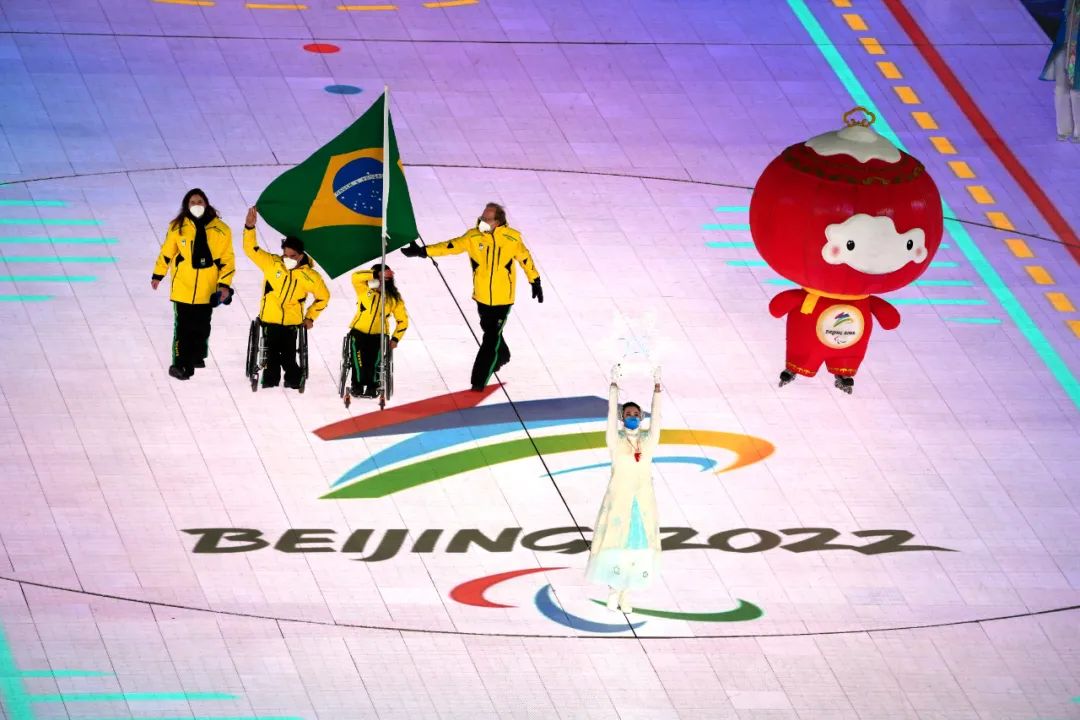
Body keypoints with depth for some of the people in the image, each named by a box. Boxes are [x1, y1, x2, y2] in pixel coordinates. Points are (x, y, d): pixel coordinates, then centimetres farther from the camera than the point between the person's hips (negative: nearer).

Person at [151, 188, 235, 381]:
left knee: (202, 326, 13)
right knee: (183, 327, -5)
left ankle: (197, 356, 34)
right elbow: (166, 253, 7)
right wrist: (158, 275, 12)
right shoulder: (178, 227, -4)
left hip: (207, 290, 1)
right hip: (182, 287, -1)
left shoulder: (221, 230, -4)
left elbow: (227, 259, 1)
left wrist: (225, 284, -5)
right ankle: (180, 364, -1)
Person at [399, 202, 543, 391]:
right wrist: (423, 251, -26)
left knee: (491, 338, -6)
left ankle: (480, 380, 0)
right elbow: (452, 246, -15)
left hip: (503, 298, -3)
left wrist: (535, 282, 11)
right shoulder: (474, 237, -10)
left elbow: (525, 258, 1)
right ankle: (502, 356, 53)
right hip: (482, 296, 3)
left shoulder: (512, 239, -14)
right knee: (489, 330, 24)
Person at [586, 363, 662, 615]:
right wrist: (614, 382, -16)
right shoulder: (616, 440, -3)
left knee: (639, 547, 5)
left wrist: (657, 384, -8)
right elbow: (612, 410, -10)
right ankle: (613, 591, 21)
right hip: (619, 500, -2)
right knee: (616, 546, 2)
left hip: (643, 502, 2)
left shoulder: (648, 441, 3)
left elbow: (656, 414, -2)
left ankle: (626, 595, 18)